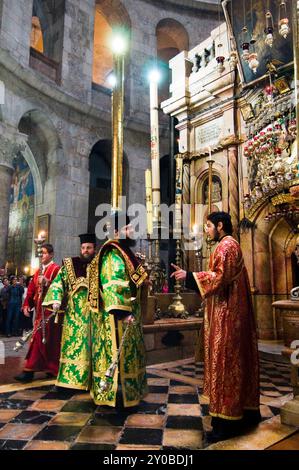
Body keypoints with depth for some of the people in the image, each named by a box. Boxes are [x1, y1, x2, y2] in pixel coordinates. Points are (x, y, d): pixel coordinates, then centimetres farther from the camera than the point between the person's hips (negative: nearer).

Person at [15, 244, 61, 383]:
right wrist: (26, 305, 5)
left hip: (49, 308, -8)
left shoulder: (56, 269, -6)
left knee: (39, 337, -9)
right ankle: (51, 367, 23)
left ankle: (30, 370, -5)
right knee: (44, 338, 12)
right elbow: (31, 289, 15)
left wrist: (47, 282, -30)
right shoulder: (38, 271, 18)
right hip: (39, 309, 8)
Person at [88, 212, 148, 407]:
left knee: (127, 352, 17)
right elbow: (113, 285, -23)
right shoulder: (113, 254, -15)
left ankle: (128, 391, 29)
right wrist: (124, 312, -26)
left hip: (129, 312, 11)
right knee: (119, 352, -3)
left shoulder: (125, 252, 16)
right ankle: (117, 395, 9)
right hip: (118, 314, -11)